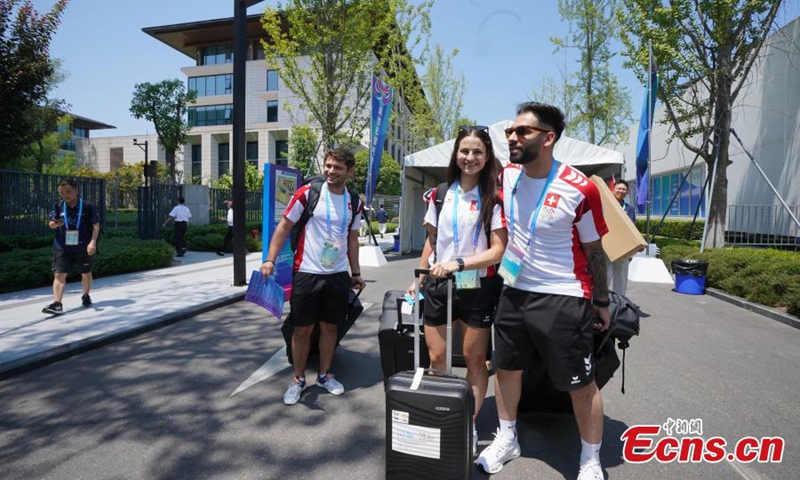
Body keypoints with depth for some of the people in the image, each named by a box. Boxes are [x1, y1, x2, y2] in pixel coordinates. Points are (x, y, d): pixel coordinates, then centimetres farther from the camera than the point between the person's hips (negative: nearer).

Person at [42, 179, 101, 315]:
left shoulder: (87, 206, -9)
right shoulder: (58, 206, 1)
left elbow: (96, 225, -9)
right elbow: (51, 223, 9)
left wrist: (93, 242, -18)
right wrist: (54, 224, -17)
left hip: (83, 247, -2)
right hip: (62, 247, 2)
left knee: (86, 273, 14)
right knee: (59, 274, -7)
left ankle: (86, 296, 35)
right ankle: (57, 304, -9)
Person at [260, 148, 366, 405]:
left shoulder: (354, 202, 6)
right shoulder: (307, 193, -7)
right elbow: (284, 226, -5)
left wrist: (356, 273, 14)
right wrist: (270, 260, -15)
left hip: (338, 275, 4)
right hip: (307, 273, -3)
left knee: (330, 327, 13)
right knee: (303, 329, 6)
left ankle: (324, 375, 31)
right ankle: (298, 379, 24)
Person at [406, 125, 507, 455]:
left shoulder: (494, 198, -6)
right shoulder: (440, 195, 7)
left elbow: (498, 250, -11)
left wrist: (458, 263, -23)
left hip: (477, 288, -3)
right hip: (438, 286, 3)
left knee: (475, 359, 8)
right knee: (436, 360, 7)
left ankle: (470, 425, 24)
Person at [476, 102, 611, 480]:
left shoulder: (580, 189, -16)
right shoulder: (507, 176, -1)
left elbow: (594, 251, -5)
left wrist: (602, 301, 2)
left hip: (564, 299, -5)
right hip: (514, 292, 6)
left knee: (581, 385, 7)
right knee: (506, 367, 16)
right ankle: (506, 439, 38)